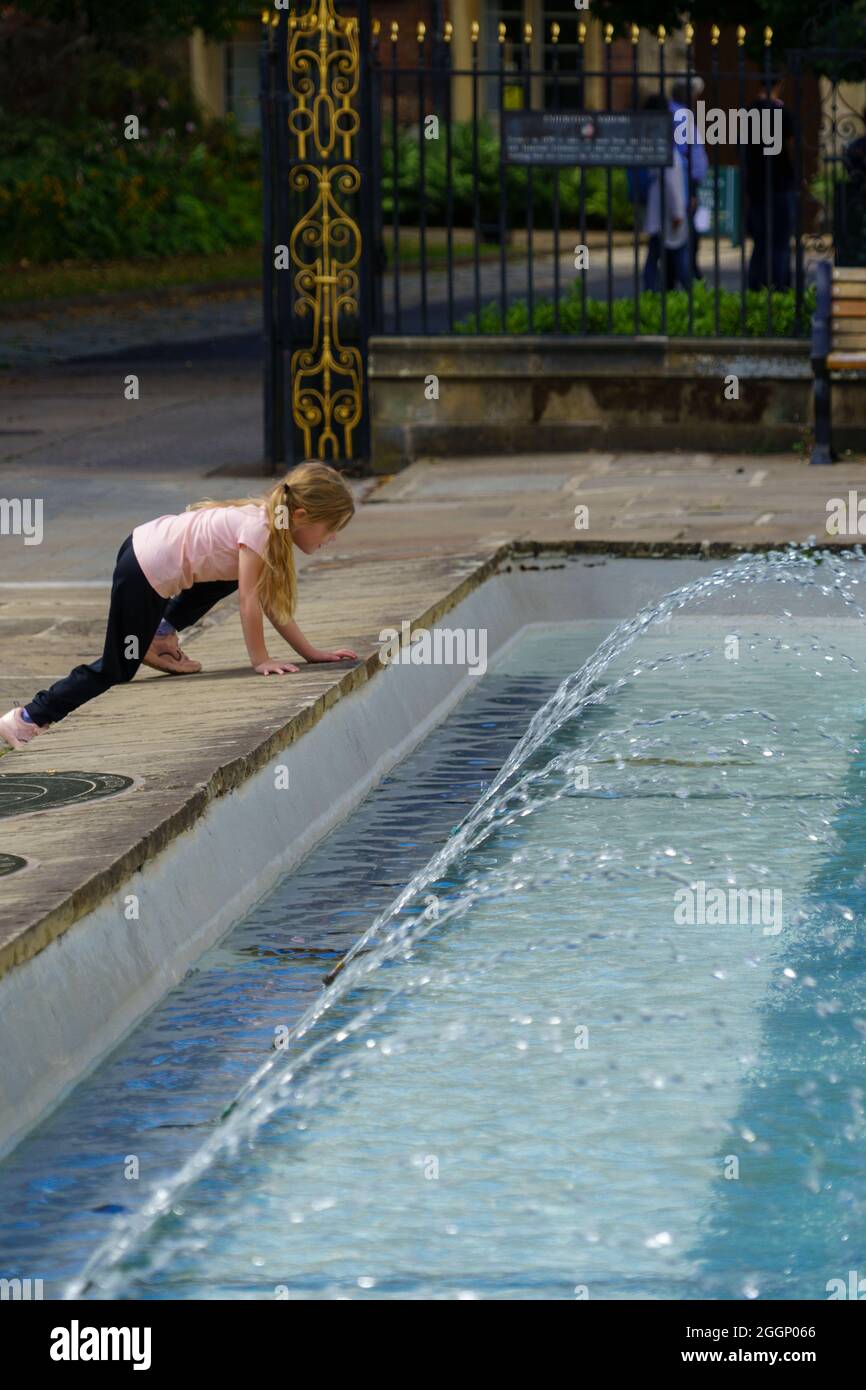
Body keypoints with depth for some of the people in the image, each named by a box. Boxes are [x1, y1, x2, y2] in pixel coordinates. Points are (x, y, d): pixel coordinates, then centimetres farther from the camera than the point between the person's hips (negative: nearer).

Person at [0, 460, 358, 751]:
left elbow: (272, 603, 11)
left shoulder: (272, 525, 8)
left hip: (147, 542, 9)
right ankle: (29, 719, 3)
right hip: (142, 573, -9)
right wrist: (260, 660, -13)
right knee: (116, 670, -1)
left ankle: (162, 635, 26)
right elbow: (249, 601, -19)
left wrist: (312, 653, 8)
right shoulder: (258, 528, -21)